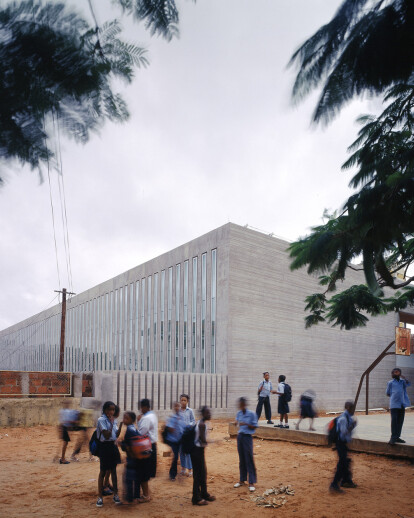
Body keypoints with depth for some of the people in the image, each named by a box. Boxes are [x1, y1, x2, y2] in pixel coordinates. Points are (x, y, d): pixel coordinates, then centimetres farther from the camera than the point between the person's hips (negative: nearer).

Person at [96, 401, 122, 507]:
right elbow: (107, 435, -20)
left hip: (114, 446, 7)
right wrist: (111, 423, -17)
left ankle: (115, 495, 23)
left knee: (114, 471, 14)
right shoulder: (101, 420, -13)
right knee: (103, 472, 2)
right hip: (105, 446, -6)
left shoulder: (114, 420, 9)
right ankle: (100, 497, 11)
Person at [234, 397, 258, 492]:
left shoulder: (251, 414, -11)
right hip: (240, 436, 5)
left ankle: (252, 482, 2)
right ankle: (242, 480, 23)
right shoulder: (239, 413, 4)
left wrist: (246, 424, -22)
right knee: (241, 459, 12)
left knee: (249, 459, -4)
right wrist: (236, 422, -3)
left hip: (247, 437, -5)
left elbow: (254, 426, -8)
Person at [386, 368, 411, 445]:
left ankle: (397, 437, 16)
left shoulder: (402, 381, 15)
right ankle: (393, 438, -8)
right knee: (394, 420, -9)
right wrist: (394, 396, -2)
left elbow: (408, 384, -6)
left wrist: (404, 378, -21)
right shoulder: (390, 382, 7)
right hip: (394, 404, -4)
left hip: (402, 404, 4)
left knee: (400, 421, 8)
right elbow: (388, 393, 11)